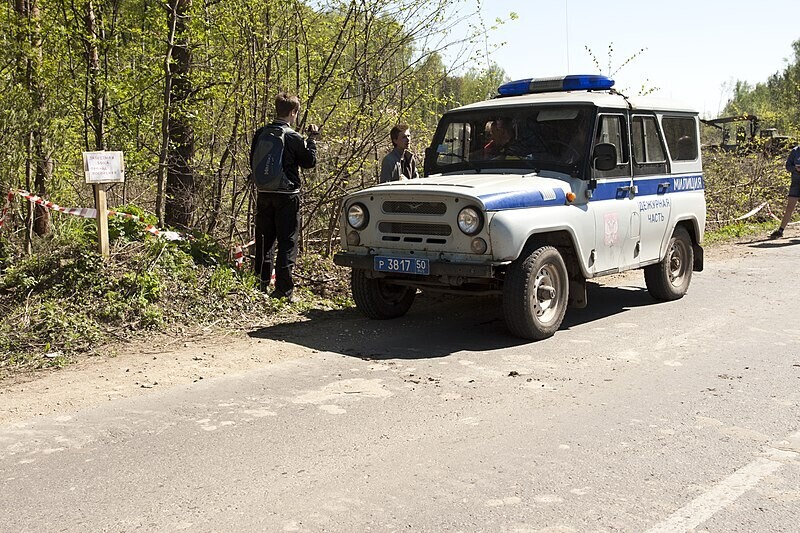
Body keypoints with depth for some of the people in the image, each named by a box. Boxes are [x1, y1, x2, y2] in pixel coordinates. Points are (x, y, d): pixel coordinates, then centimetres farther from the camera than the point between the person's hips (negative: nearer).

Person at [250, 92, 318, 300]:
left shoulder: (260, 134, 3)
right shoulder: (293, 137, -12)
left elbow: (253, 160, 12)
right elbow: (310, 162, -3)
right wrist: (312, 139, 7)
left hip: (264, 194, 5)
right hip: (287, 196, -5)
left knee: (264, 240, 13)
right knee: (287, 242, 1)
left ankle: (261, 285, 17)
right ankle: (284, 289, -1)